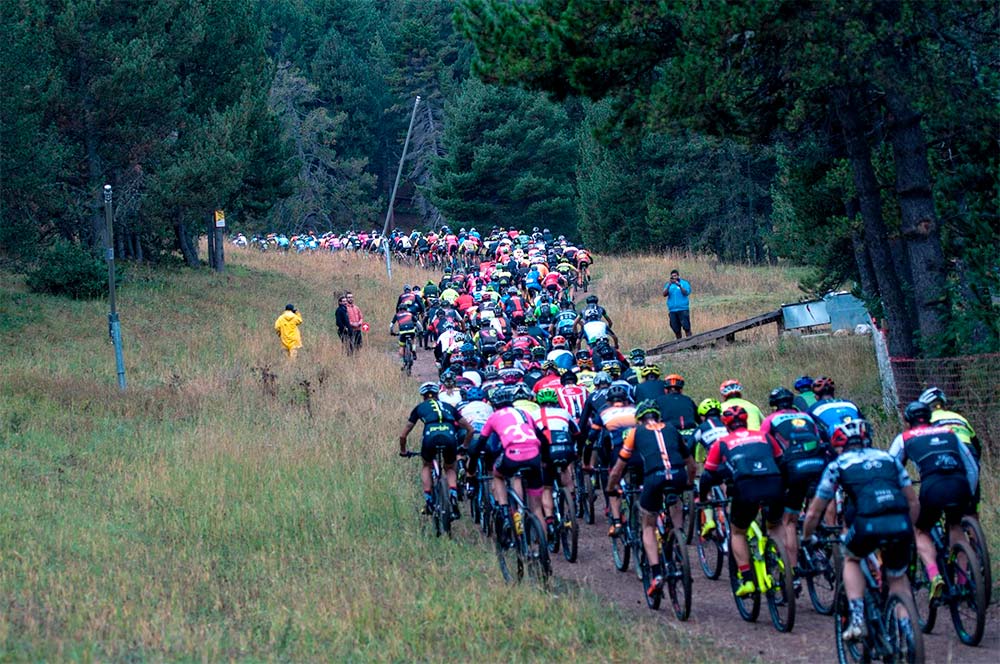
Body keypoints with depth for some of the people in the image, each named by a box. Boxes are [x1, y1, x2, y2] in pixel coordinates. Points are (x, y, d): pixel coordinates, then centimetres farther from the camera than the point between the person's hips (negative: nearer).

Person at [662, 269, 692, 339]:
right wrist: (669, 285, -14)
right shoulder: (668, 285, 13)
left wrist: (679, 285, -21)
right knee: (676, 330, 3)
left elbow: (686, 293, -9)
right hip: (672, 310, 3)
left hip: (683, 309, -3)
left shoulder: (684, 283, 6)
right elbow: (664, 294, -1)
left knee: (686, 328, -10)